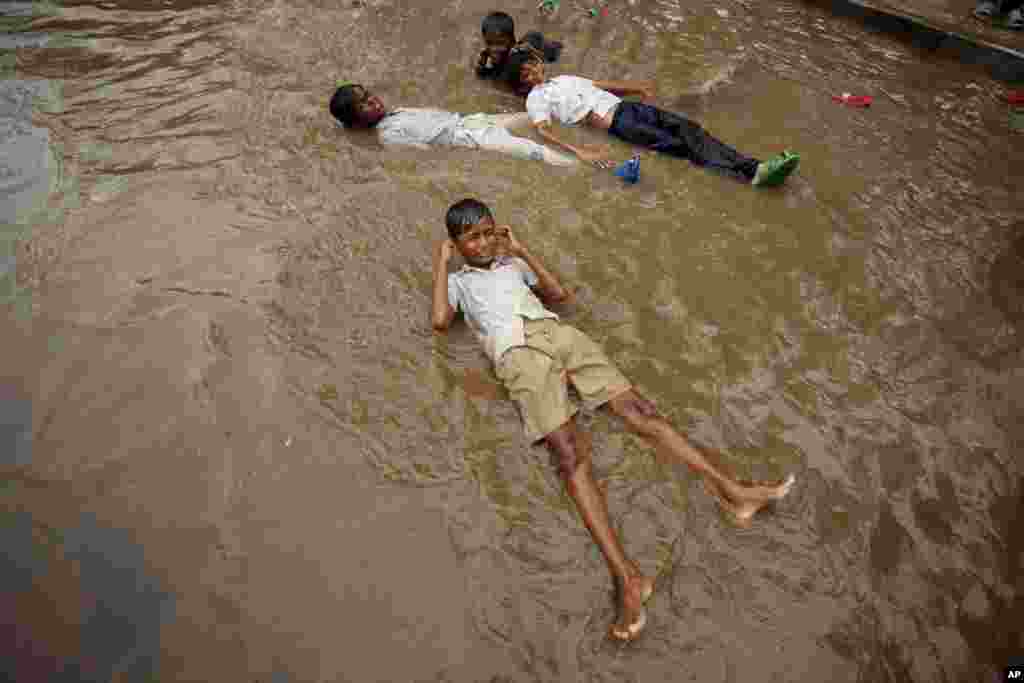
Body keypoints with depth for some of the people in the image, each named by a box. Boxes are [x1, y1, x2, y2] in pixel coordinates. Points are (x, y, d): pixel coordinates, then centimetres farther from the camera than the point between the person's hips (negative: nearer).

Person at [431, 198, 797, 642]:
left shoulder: (511, 265, 33)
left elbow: (559, 294, 24)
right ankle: (627, 576, -33)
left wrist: (522, 250, 23)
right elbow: (440, 321, 3)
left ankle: (729, 491, -14)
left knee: (637, 407, -12)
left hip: (559, 333, 5)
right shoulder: (457, 281, 23)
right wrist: (441, 262, 12)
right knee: (570, 452, -24)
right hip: (517, 353, -4)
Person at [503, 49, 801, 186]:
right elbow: (543, 131, -14)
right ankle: (751, 172, -24)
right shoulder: (535, 99, 3)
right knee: (679, 145, -18)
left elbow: (603, 84, 30)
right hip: (615, 123, -7)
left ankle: (756, 168, -19)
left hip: (624, 105, 7)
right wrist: (580, 151, -29)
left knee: (687, 127, -12)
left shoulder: (564, 78, 25)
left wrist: (636, 86, 19)